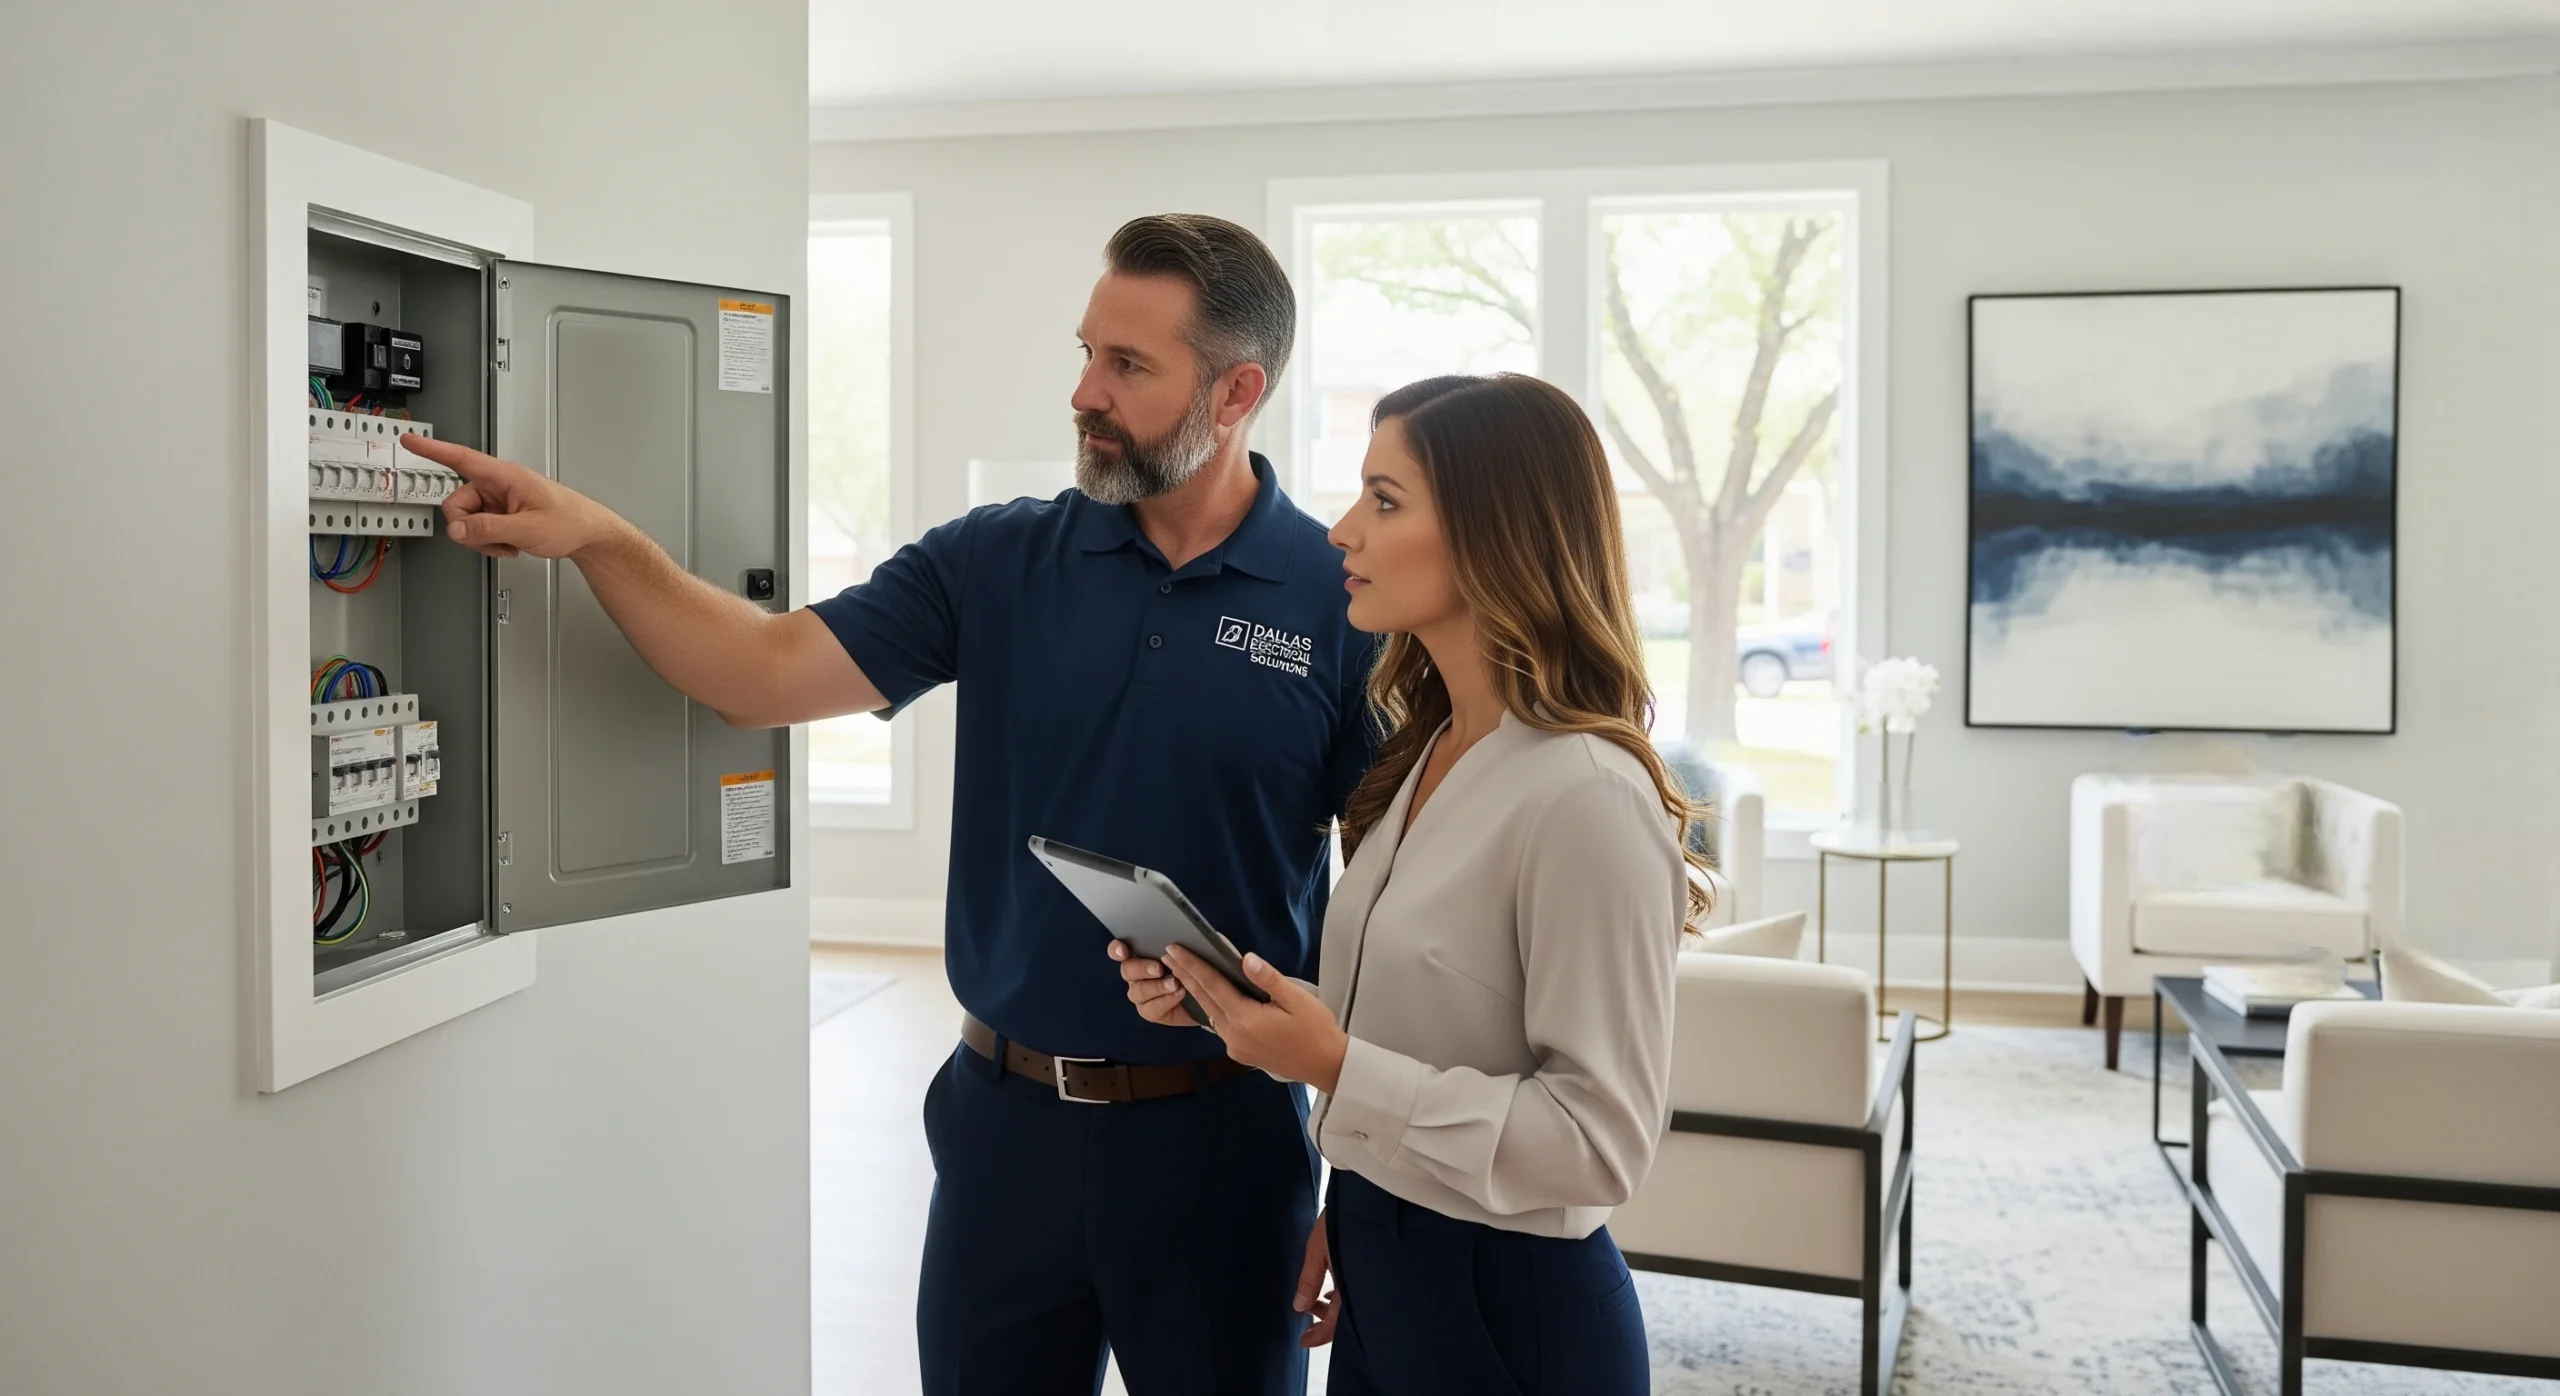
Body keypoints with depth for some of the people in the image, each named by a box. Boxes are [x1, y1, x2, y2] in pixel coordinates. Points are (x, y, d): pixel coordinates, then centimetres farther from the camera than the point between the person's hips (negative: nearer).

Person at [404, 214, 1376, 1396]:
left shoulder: (1341, 601, -9)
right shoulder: (996, 561, 0)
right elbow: (771, 671, -5)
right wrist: (598, 540, -18)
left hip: (1218, 1129, -2)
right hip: (1005, 1111, 3)